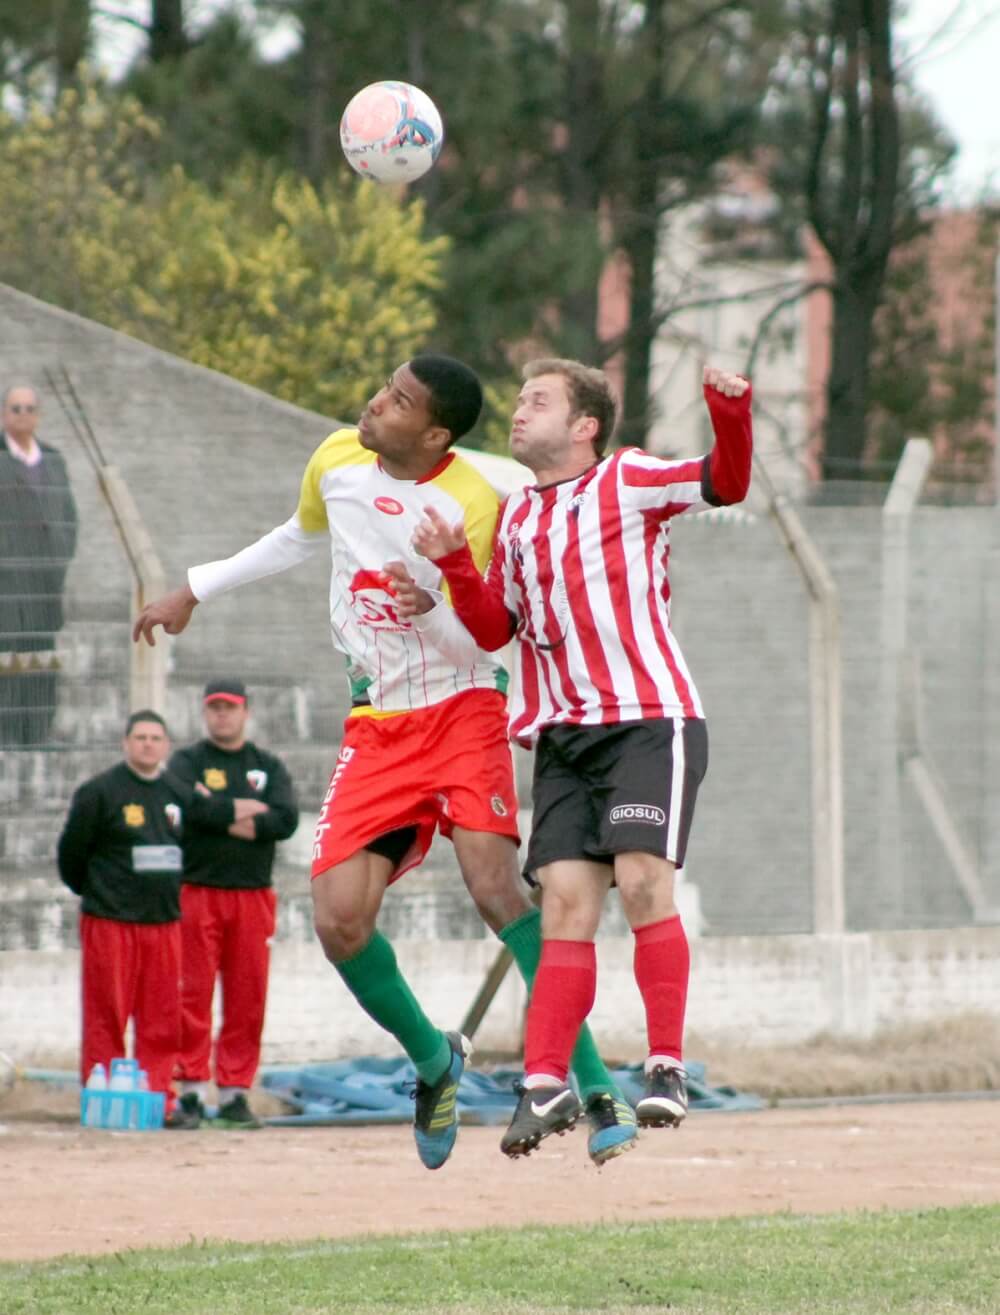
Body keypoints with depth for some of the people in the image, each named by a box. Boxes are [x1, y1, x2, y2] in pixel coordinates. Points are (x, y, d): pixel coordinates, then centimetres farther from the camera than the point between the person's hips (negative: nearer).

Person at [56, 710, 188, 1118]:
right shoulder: (98, 792, -4)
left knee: (163, 1020, 3)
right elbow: (71, 850, 1)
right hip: (110, 921, -5)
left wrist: (172, 897, 13)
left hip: (164, 921, 5)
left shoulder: (179, 794, 12)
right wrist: (91, 892, 9)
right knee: (106, 1015, -4)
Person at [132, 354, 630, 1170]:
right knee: (339, 921, -8)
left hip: (460, 708, -5)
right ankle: (433, 1061, 19)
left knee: (493, 881, -24)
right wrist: (196, 591, 32)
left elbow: (478, 639, -15)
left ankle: (596, 1090, -20)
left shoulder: (472, 504, -15)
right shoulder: (338, 461, 2)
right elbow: (303, 537, 25)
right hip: (377, 726, 5)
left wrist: (434, 602, -37)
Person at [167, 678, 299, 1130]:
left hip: (253, 896, 3)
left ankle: (235, 1092, 6)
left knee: (247, 999, 1)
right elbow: (189, 806, -14)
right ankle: (191, 1092, -6)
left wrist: (222, 816, -9)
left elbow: (286, 820, -3)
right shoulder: (188, 762, 8)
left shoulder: (269, 767, 15)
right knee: (193, 994, -8)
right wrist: (245, 810, -7)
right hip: (197, 891, -3)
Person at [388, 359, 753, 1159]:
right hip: (565, 733, 5)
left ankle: (667, 1068, -12)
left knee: (643, 882, -17)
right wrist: (453, 564, 2)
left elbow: (725, 483, -9)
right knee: (566, 897, -3)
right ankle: (547, 1085, -7)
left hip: (650, 718, -5)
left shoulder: (626, 482, 1)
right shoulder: (517, 519, 19)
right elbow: (496, 629, 18)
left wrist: (730, 411, -27)